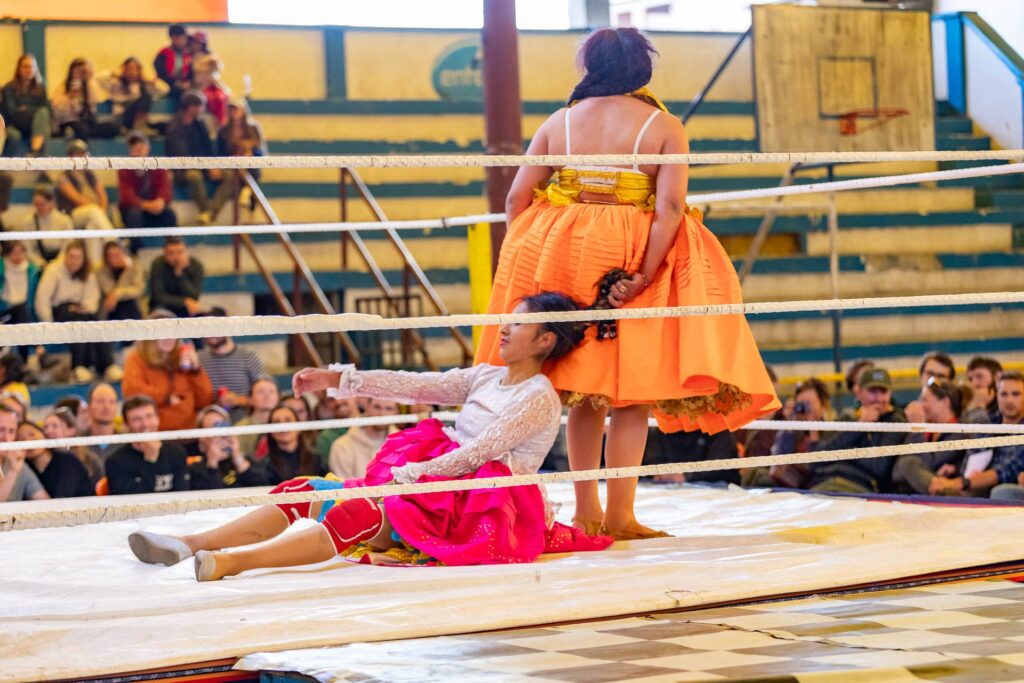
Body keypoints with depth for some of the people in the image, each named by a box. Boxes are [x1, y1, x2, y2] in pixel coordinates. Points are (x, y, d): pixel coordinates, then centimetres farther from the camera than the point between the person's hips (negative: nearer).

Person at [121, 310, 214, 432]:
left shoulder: (184, 358, 17)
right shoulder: (136, 360, 7)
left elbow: (205, 401, 14)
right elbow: (132, 390, -13)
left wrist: (196, 369, 3)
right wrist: (167, 398, -2)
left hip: (189, 430, 4)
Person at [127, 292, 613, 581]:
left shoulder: (539, 398, -6)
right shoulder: (487, 377, 18)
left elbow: (477, 452, -15)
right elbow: (414, 385, 10)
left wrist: (406, 475, -18)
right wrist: (337, 380, 2)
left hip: (472, 508, -9)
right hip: (430, 483, 9)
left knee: (358, 514, -34)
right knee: (309, 490, -9)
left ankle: (229, 563, -52)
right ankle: (192, 544, -23)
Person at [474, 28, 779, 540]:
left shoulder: (558, 122, 5)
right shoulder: (663, 127, -3)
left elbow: (517, 199, 1)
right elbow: (671, 205, -16)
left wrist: (530, 260, 9)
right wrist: (642, 275, -18)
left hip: (565, 261, 3)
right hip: (633, 261, -3)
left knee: (584, 389, 14)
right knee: (632, 391, 2)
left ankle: (586, 511, 15)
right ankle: (619, 514, -1)